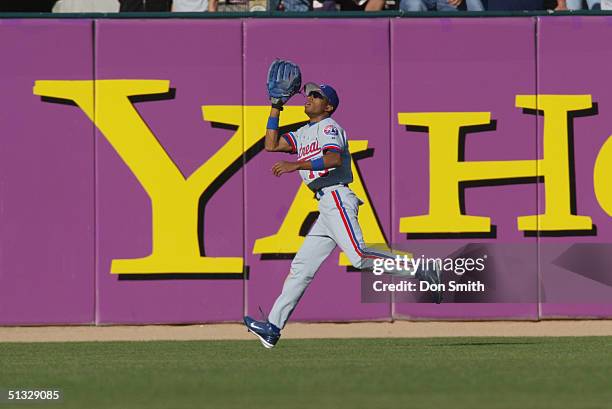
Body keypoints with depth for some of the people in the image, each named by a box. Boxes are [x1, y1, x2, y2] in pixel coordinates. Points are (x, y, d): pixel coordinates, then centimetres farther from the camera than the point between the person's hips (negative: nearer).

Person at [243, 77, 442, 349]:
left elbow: (334, 159, -19)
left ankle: (423, 273, -20)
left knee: (359, 257, -26)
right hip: (326, 205, 9)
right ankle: (273, 328, 3)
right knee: (301, 267, 5)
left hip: (337, 198, -9)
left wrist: (296, 165, -24)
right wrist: (275, 108, 20)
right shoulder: (304, 133, 26)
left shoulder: (328, 127, -2)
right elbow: (272, 145, 22)